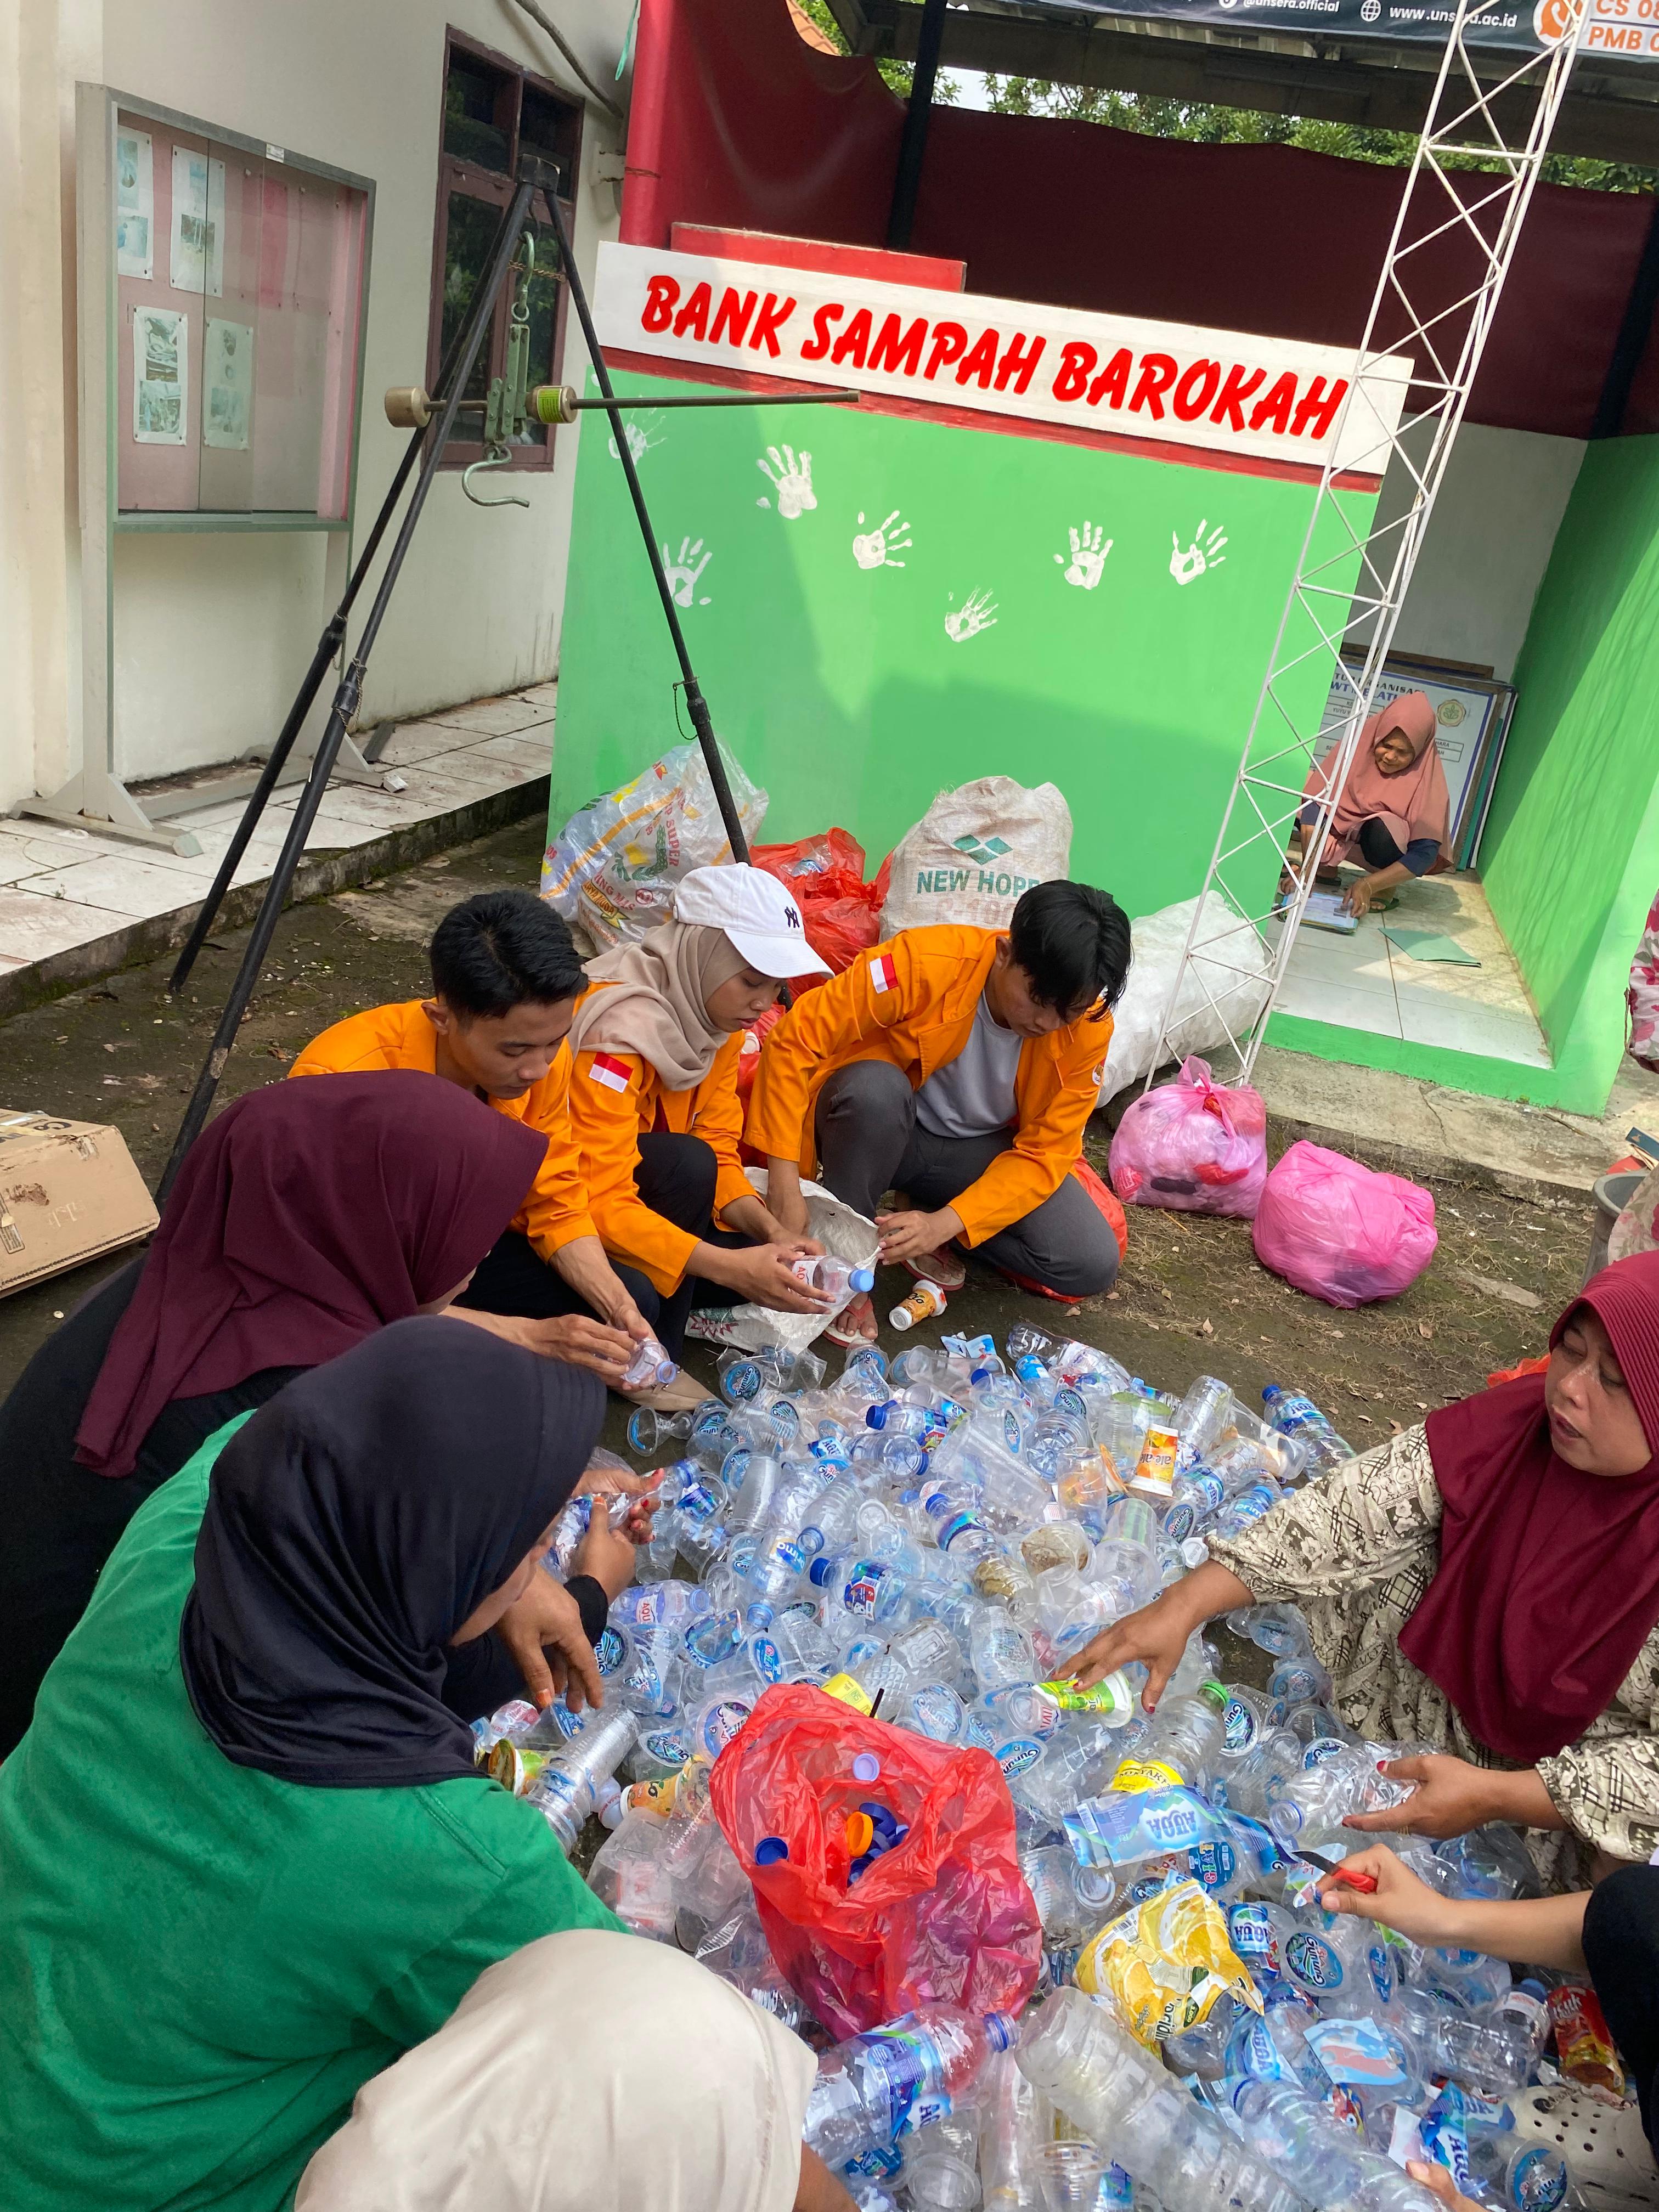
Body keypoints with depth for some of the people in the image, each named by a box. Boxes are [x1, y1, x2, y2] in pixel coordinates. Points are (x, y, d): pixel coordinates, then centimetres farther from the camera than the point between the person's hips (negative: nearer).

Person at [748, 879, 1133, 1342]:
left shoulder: (1089, 1028, -19)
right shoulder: (927, 963, -30)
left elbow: (1044, 1154, -15)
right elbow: (792, 1041, -28)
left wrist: (945, 1224, -31)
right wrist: (785, 1184, -34)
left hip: (979, 1150, 3)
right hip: (876, 1127, -3)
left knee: (1092, 1265, -17)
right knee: (875, 1087, -38)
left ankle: (930, 1219, 3)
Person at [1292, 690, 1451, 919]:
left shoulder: (1427, 778, -26)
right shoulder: (1361, 741, -21)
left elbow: (1425, 854, -29)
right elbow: (1316, 799, -26)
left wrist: (1367, 886, -40)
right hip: (1345, 827, 4)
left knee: (1381, 828, -40)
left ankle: (1385, 889, -10)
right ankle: (1325, 867, -5)